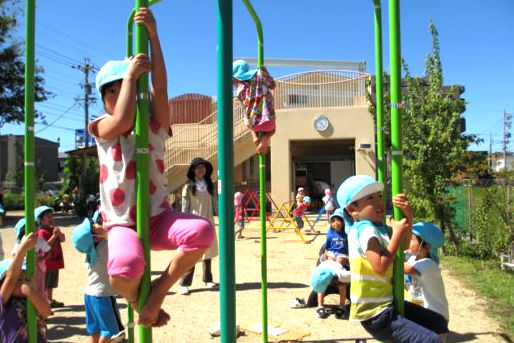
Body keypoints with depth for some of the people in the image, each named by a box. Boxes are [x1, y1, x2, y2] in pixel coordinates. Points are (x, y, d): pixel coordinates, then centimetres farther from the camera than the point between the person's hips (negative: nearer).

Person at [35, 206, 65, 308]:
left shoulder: (53, 229, 9)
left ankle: (50, 300, 31)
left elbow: (63, 239, 0)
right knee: (43, 285, -3)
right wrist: (54, 236, -32)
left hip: (55, 261, 8)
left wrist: (58, 232, -17)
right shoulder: (42, 232, -15)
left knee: (51, 284, 20)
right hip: (46, 262, -8)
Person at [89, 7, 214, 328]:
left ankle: (159, 289, -7)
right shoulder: (103, 127, 7)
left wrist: (153, 34, -17)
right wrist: (130, 74, -10)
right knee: (124, 265, -36)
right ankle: (140, 301, 3)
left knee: (202, 230, -31)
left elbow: (160, 87, -10)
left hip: (158, 217, 2)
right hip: (122, 222, -1)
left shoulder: (154, 125, 8)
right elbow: (123, 121, -18)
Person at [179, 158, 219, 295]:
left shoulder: (209, 185, 12)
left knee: (208, 250, 12)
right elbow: (185, 207, -2)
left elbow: (214, 203, 13)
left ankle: (207, 279, 25)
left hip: (208, 222, 5)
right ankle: (184, 284, -6)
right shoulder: (189, 186, 0)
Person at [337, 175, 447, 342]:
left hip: (386, 304, 10)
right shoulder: (366, 230, -21)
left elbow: (404, 243, 17)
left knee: (437, 323, 22)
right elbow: (381, 267, -28)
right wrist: (397, 233, -19)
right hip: (375, 315, -10)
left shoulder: (379, 228, 7)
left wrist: (408, 216, 0)